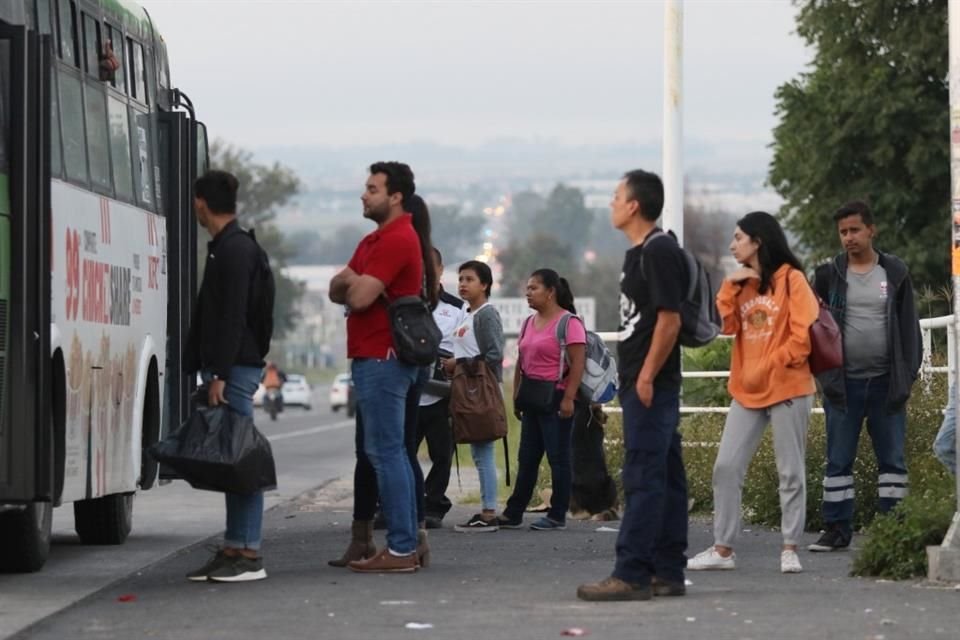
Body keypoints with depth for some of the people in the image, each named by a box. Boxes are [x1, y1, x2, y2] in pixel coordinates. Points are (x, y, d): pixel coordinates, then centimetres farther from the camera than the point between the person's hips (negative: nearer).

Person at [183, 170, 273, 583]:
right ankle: (233, 549, 12)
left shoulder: (236, 250, -13)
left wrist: (220, 374, -22)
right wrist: (199, 367, 20)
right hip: (223, 368, 10)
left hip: (236, 369, -10)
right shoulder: (223, 248, 19)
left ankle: (249, 555, -8)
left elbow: (233, 316, -20)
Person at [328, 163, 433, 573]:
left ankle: (400, 550, -11)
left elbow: (359, 298, -20)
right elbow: (337, 291, 16)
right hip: (374, 357, 11)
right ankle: (406, 543, 16)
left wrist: (351, 284, 2)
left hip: (382, 359, -11)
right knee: (395, 452, 12)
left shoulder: (397, 240, -14)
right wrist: (354, 284, -5)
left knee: (385, 452, -11)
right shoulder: (374, 241, 20)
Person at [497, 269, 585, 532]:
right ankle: (513, 514, 14)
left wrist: (568, 398, -20)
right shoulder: (529, 323, 16)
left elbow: (578, 362, -15)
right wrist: (517, 396, 15)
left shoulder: (569, 322, -9)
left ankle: (557, 516, 2)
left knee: (558, 458, -3)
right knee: (527, 458, 10)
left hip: (556, 398, -8)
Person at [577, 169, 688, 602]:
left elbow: (669, 319, -18)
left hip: (651, 385, -10)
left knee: (643, 479, -10)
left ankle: (631, 574, -12)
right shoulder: (637, 254, 17)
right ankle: (667, 573, 14)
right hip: (639, 382, 10)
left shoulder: (659, 253, -13)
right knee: (665, 477, 10)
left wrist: (646, 376, -20)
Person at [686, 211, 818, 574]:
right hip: (747, 390, 7)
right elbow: (728, 325, 5)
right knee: (726, 467, 2)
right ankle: (723, 549, 6)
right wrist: (730, 286, -5)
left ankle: (790, 549, 7)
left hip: (788, 388, -7)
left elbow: (805, 334, -11)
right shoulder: (742, 284, 14)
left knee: (791, 471, 1)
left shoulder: (791, 279, -6)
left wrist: (771, 366, -13)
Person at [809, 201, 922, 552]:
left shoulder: (895, 273, 3)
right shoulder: (829, 274, 3)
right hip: (844, 384, 0)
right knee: (838, 460, 3)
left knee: (892, 458, 3)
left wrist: (907, 377, -3)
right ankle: (837, 529, 9)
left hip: (885, 382, 0)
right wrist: (825, 376, -4)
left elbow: (909, 327, 4)